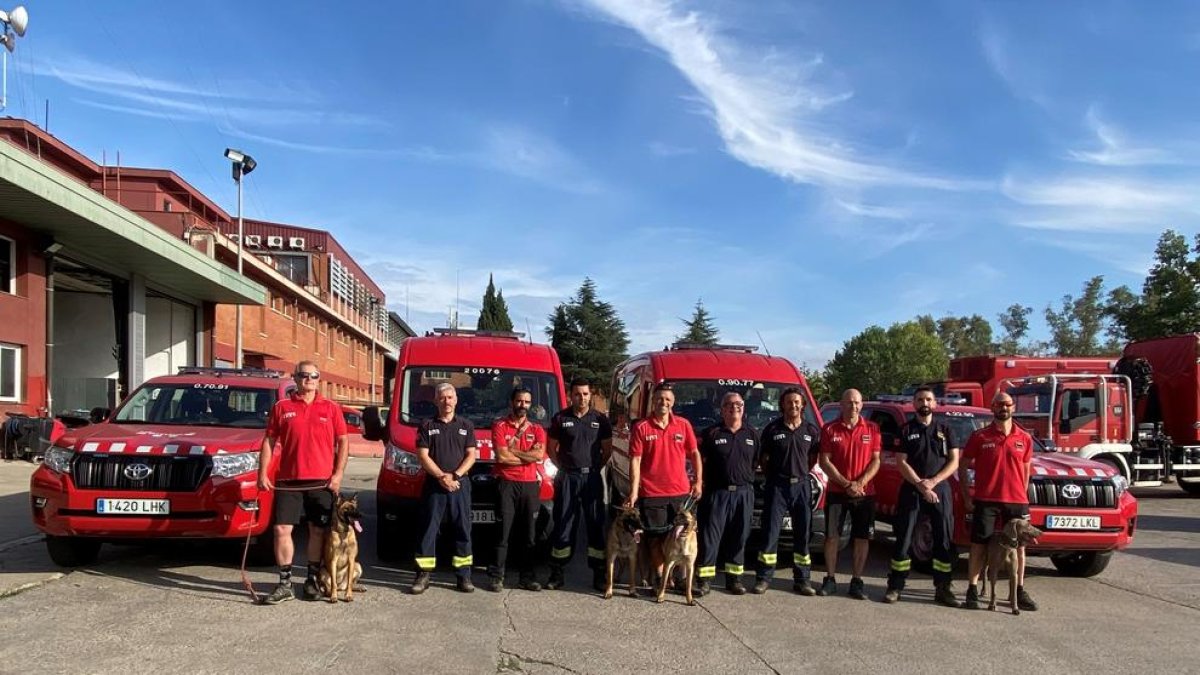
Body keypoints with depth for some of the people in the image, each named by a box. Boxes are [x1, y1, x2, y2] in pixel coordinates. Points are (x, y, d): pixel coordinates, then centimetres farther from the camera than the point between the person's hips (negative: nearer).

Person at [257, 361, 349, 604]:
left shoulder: (331, 408, 6)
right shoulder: (282, 408, 7)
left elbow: (343, 442, 5)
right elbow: (269, 441, 8)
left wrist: (338, 474, -4)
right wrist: (262, 474, -1)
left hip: (322, 481, 0)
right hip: (288, 481, 0)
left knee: (318, 531, 6)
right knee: (281, 530, -3)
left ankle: (312, 580, 20)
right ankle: (285, 584, 7)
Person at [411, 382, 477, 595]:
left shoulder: (466, 426, 11)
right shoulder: (427, 426, 7)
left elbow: (471, 456, 4)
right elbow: (423, 456, -1)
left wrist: (455, 476, -10)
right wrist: (442, 477, -13)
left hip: (460, 485, 1)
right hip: (433, 485, -1)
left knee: (463, 529, 2)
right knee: (428, 529, -1)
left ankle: (464, 576, 7)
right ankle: (423, 575, 4)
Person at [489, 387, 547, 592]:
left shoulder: (537, 429, 11)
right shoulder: (500, 426, 3)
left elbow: (539, 454, -7)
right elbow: (501, 456, -10)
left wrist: (512, 451, -8)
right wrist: (528, 457, -5)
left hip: (530, 485, 3)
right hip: (506, 484, -3)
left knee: (529, 534, 7)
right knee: (503, 532, -3)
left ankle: (527, 576, 14)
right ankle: (497, 576, 1)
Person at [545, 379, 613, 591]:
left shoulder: (600, 420, 5)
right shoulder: (560, 418, 3)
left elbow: (607, 449, 11)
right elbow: (551, 448, 10)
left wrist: (596, 468, 4)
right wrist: (563, 467, 3)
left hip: (592, 477, 1)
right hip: (567, 478, 0)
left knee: (596, 525, 2)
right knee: (563, 524, 2)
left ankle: (599, 573, 8)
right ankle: (557, 572, 9)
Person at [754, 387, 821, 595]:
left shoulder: (812, 431, 5)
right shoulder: (772, 429, 0)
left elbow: (813, 457, 14)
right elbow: (763, 457, 6)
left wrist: (802, 472, 6)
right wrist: (771, 475, 2)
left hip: (801, 486, 2)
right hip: (777, 486, -2)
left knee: (803, 533, 6)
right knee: (770, 533, -2)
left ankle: (802, 580, 15)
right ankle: (764, 578, 5)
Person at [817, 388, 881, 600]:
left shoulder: (872, 429, 3)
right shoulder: (830, 429, 0)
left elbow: (876, 461, 1)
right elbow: (825, 461, -3)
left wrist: (860, 482, -13)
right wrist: (846, 484, -12)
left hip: (865, 493, 1)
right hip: (836, 492, -1)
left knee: (862, 538, 3)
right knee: (832, 536, 2)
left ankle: (857, 582, 12)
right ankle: (830, 580, 13)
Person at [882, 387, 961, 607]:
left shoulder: (945, 430, 10)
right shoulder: (906, 430, 6)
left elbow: (954, 461, 4)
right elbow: (901, 462, -1)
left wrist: (933, 482, -10)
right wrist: (920, 485, -13)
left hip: (940, 490, 2)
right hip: (911, 490, -2)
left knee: (944, 541, 3)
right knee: (903, 540, -1)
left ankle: (942, 588, 12)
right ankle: (895, 587, 4)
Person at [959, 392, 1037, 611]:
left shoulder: (1024, 439, 7)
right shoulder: (980, 437, -1)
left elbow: (1025, 470, 15)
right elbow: (963, 467, 3)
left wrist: (1022, 497, 6)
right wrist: (967, 498, -2)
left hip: (1016, 502, 3)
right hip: (986, 501, -3)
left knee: (1019, 546, 9)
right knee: (979, 545, 1)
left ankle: (1020, 592, 21)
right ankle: (972, 591, 6)